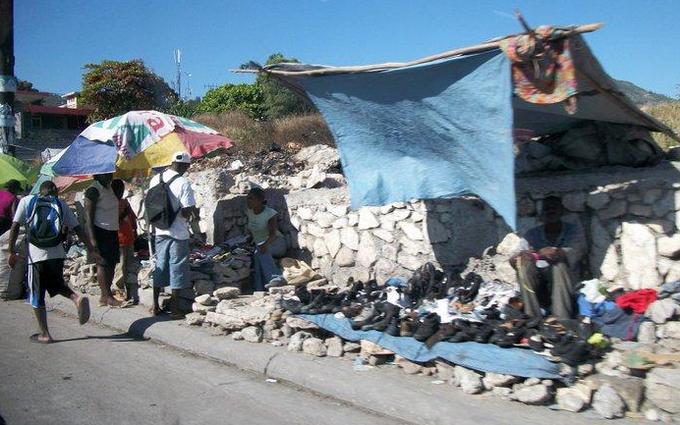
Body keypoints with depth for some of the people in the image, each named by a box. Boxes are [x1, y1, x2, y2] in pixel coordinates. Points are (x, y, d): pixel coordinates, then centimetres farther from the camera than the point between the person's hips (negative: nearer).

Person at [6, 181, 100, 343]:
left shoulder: (26, 201, 4)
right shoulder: (61, 204, 8)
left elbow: (15, 227, -3)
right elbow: (78, 229, 4)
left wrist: (12, 252, 1)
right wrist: (91, 249, 7)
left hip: (37, 255, -2)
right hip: (57, 254, 2)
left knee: (37, 296, 9)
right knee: (57, 285, 24)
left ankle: (44, 334, 12)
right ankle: (77, 298, -5)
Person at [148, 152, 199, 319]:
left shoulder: (155, 179, 3)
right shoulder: (183, 183, -16)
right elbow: (187, 211, -19)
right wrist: (194, 216, 2)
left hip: (159, 231, 6)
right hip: (178, 233, -5)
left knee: (160, 267, 15)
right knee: (177, 269, 4)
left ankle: (155, 306, 21)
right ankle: (175, 309, 9)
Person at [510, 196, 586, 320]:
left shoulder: (574, 231, 7)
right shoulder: (532, 234, 8)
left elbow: (575, 253, -13)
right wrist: (541, 253, -28)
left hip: (565, 283, -1)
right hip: (538, 286, 1)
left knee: (559, 265, -30)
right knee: (525, 263, -27)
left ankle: (562, 319, -36)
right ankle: (533, 318, -32)